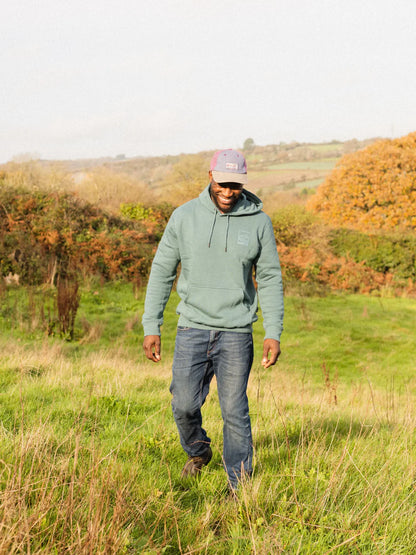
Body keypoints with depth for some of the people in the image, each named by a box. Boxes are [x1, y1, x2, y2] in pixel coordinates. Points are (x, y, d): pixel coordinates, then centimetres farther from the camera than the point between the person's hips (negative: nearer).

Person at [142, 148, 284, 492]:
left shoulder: (258, 222, 1)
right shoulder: (185, 216, 1)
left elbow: (270, 279, 5)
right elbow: (162, 271, 6)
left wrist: (274, 333, -3)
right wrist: (151, 326, 1)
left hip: (236, 333, -1)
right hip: (193, 327, 1)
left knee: (235, 410, 0)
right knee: (184, 405, 2)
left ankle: (239, 483, 15)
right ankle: (198, 452, 33)